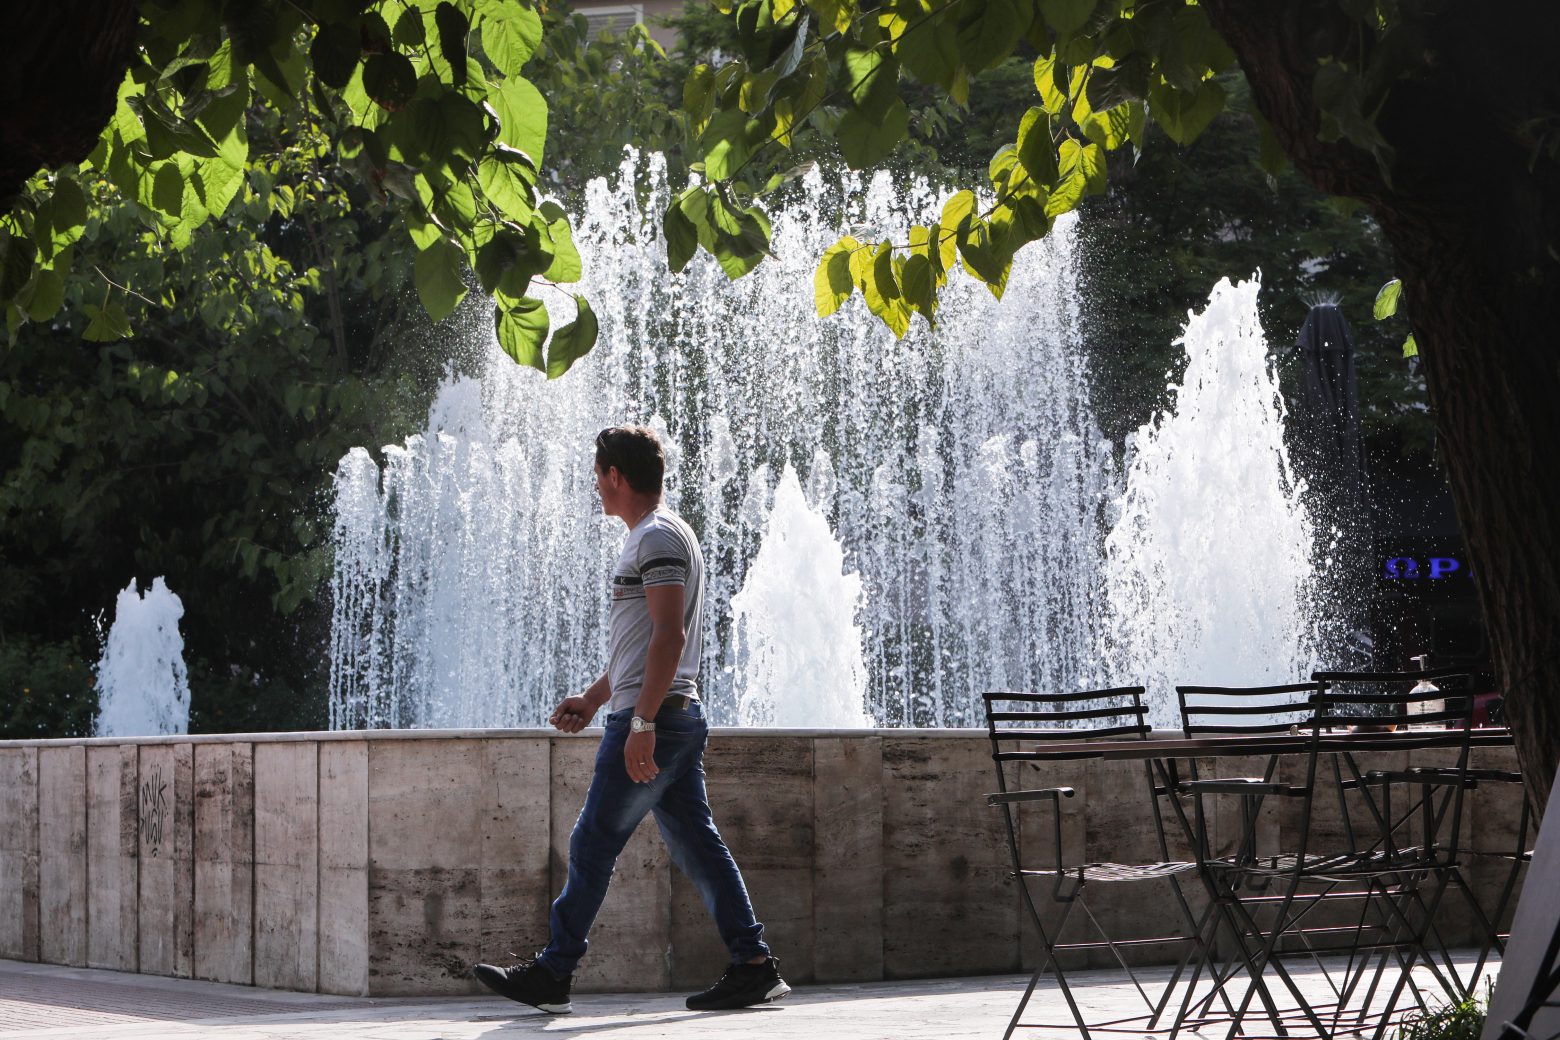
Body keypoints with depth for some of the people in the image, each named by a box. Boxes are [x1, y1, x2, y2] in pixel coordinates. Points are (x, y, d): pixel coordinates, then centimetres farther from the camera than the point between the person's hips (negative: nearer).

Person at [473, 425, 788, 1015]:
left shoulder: (658, 536, -11)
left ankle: (551, 976, 0)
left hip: (652, 720, -10)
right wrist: (594, 698, 26)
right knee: (695, 844, 7)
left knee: (593, 844, -5)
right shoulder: (654, 538, 22)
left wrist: (641, 722, -24)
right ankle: (754, 967, 3)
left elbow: (669, 637, -21)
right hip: (676, 720, 10)